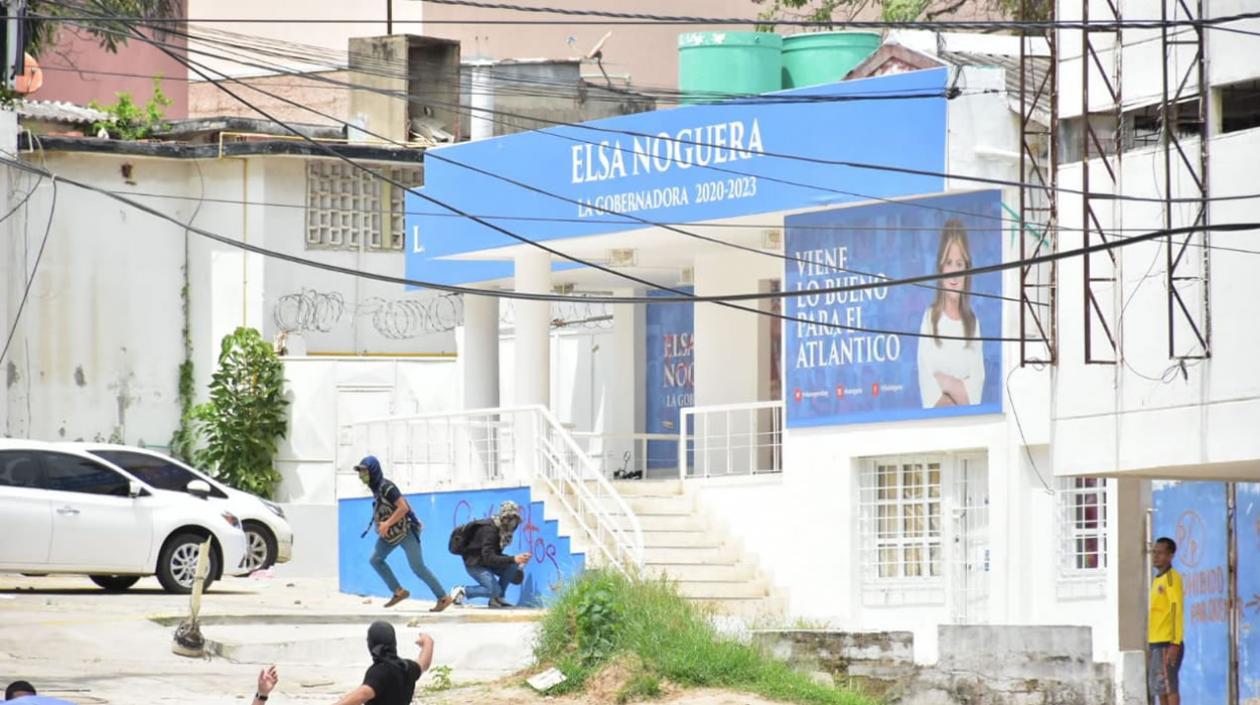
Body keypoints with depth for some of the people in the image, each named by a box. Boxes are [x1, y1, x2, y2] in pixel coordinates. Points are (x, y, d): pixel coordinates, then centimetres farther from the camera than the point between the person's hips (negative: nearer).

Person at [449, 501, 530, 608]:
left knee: (513, 567, -12)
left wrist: (516, 560, 1)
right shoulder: (489, 530, -26)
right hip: (475, 564, -9)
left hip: (486, 562, 9)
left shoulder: (502, 529, 1)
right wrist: (513, 559, -39)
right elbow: (488, 558, -33)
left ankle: (498, 598, 0)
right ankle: (462, 592, -5)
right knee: (494, 590, -23)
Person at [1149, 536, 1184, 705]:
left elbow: (1177, 610, -16)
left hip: (1168, 644, -9)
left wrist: (1174, 644, -23)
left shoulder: (1172, 578, -8)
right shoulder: (1157, 579, 19)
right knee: (1159, 689, 8)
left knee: (1169, 687, -11)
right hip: (1156, 643, 9)